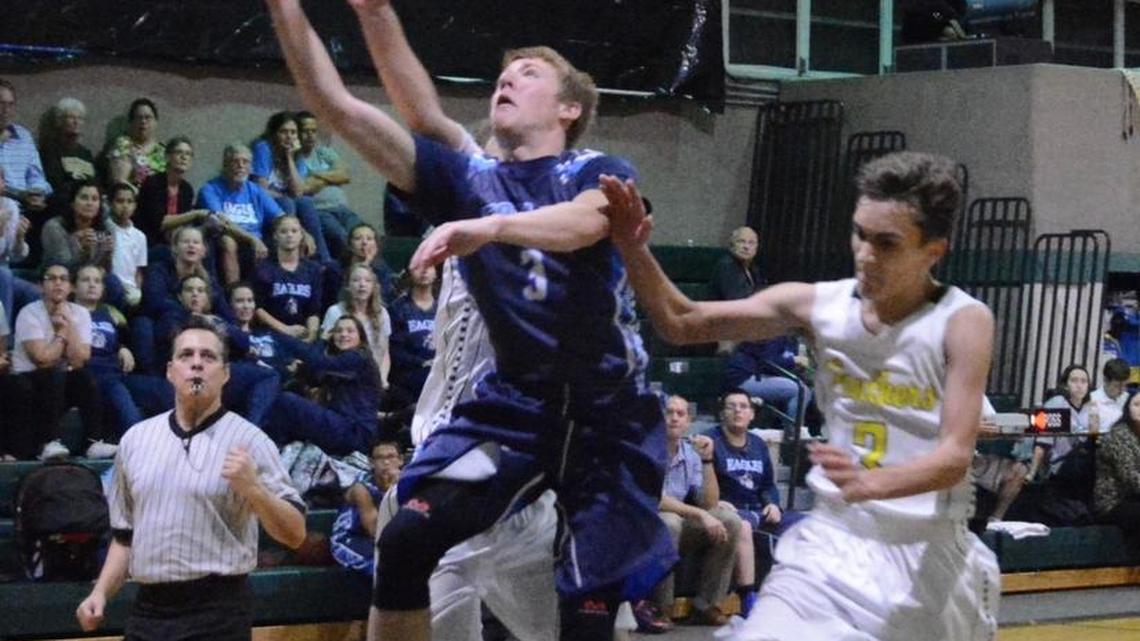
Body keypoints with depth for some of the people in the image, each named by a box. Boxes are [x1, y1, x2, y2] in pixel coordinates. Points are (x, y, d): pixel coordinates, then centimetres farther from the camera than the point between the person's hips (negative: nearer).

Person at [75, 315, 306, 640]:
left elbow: (294, 534, -8)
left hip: (217, 613, -5)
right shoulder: (135, 439, 11)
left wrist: (252, 488, -23)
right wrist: (101, 593, 8)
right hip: (147, 611, 5)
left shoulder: (248, 441, -4)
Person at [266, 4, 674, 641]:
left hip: (611, 411, -3)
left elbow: (584, 222, -30)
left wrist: (491, 227, -48)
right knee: (405, 541, -15)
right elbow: (336, 104, -3)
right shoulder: (467, 177, 4)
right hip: (515, 401, 3)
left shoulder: (602, 173, -4)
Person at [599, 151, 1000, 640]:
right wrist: (633, 249, -17)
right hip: (833, 541, 2)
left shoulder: (963, 322, -13)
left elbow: (956, 455, -21)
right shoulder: (818, 306, -4)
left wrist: (872, 482, -40)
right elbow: (682, 324, 1)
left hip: (930, 553, -2)